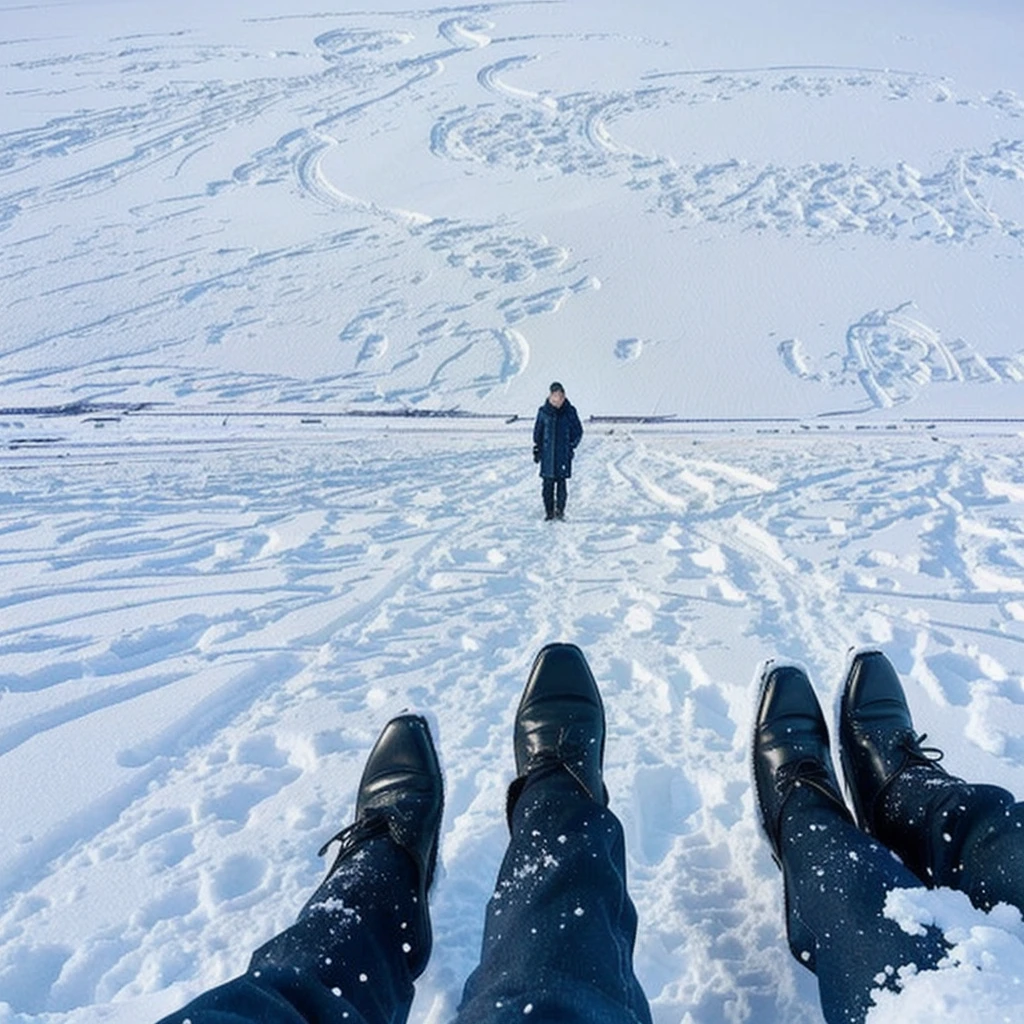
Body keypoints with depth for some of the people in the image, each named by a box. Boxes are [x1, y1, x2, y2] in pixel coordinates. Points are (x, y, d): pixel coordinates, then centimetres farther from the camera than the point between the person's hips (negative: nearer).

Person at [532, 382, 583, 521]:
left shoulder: (570, 411, 0)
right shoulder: (543, 411, 1)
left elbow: (578, 431, 8)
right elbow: (537, 432, 9)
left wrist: (572, 445, -1)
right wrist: (537, 450, 6)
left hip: (563, 454, -1)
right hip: (547, 454, 1)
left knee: (561, 482, -1)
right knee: (548, 483, 1)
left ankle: (560, 510, 9)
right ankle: (549, 511, 10)